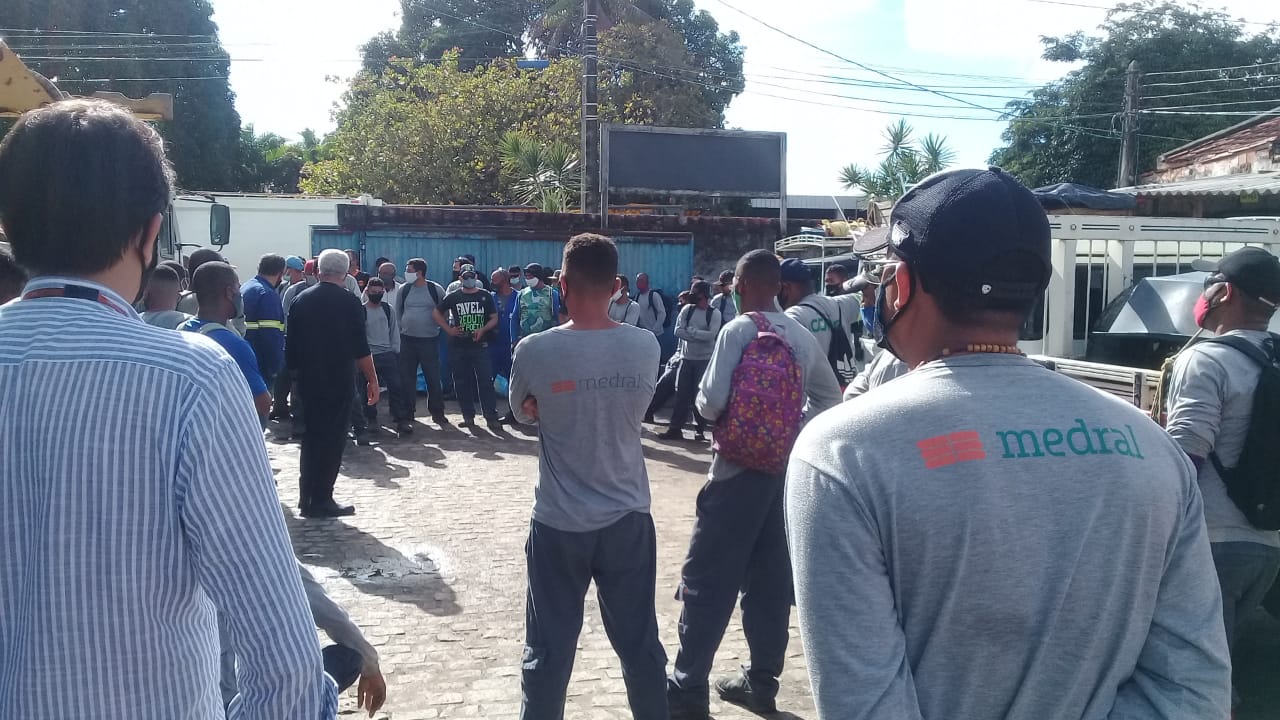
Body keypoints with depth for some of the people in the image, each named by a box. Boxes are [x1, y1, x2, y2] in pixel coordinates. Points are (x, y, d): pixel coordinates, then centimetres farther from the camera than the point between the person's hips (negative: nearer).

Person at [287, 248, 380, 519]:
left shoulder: (301, 301, 5)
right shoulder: (349, 301, -8)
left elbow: (291, 346, 8)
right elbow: (360, 347, -11)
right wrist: (372, 380, -5)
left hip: (308, 379, 5)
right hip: (338, 380, -5)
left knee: (312, 435, 16)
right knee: (333, 438, 2)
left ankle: (307, 496, 20)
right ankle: (321, 500, 2)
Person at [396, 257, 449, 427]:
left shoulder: (436, 289, -4)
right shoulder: (403, 289, 2)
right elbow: (397, 311, 14)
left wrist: (437, 326, 5)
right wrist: (402, 327, 9)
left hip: (430, 340, -2)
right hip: (407, 339, 2)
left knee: (433, 378, 3)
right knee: (407, 378, 3)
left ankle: (437, 413, 17)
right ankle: (406, 415, 10)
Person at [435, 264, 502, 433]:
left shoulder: (485, 296, 5)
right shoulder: (453, 297, 7)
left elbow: (494, 318, 5)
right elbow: (437, 313, 13)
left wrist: (482, 330, -12)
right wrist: (449, 329, 0)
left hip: (480, 345, -2)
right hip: (458, 347, 2)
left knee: (486, 381, -7)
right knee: (462, 382, 7)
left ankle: (491, 418, -5)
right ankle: (468, 416, 18)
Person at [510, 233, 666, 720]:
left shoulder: (534, 350, -14)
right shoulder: (645, 346, -7)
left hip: (559, 522, -2)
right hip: (628, 517, 2)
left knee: (548, 651, 11)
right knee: (640, 643, 16)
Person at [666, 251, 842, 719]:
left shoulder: (738, 330, -12)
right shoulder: (803, 337, 6)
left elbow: (712, 403, -17)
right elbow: (830, 399, 15)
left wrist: (703, 402, 4)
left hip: (739, 468, -6)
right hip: (787, 466, 6)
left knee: (707, 578, 1)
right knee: (771, 578, 12)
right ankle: (761, 681, 21)